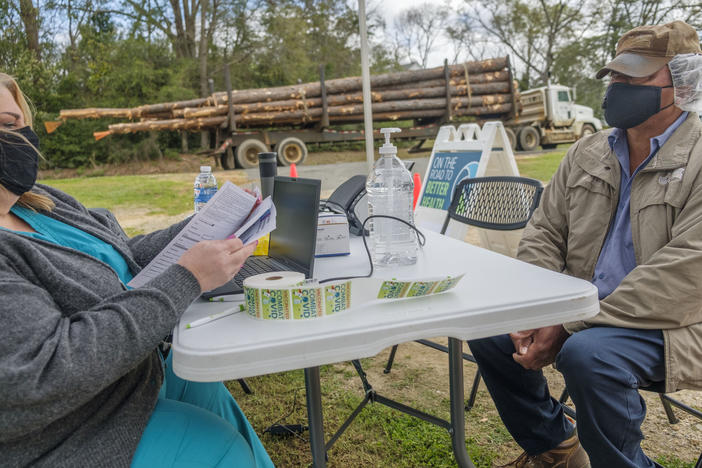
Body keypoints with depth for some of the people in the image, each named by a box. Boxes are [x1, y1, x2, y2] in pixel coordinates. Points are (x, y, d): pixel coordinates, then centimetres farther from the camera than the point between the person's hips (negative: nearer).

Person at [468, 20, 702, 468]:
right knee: (488, 331, -5)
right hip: (584, 313, 6)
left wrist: (570, 326, -24)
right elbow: (543, 234, 6)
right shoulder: (587, 153, 8)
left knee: (588, 354, -33)